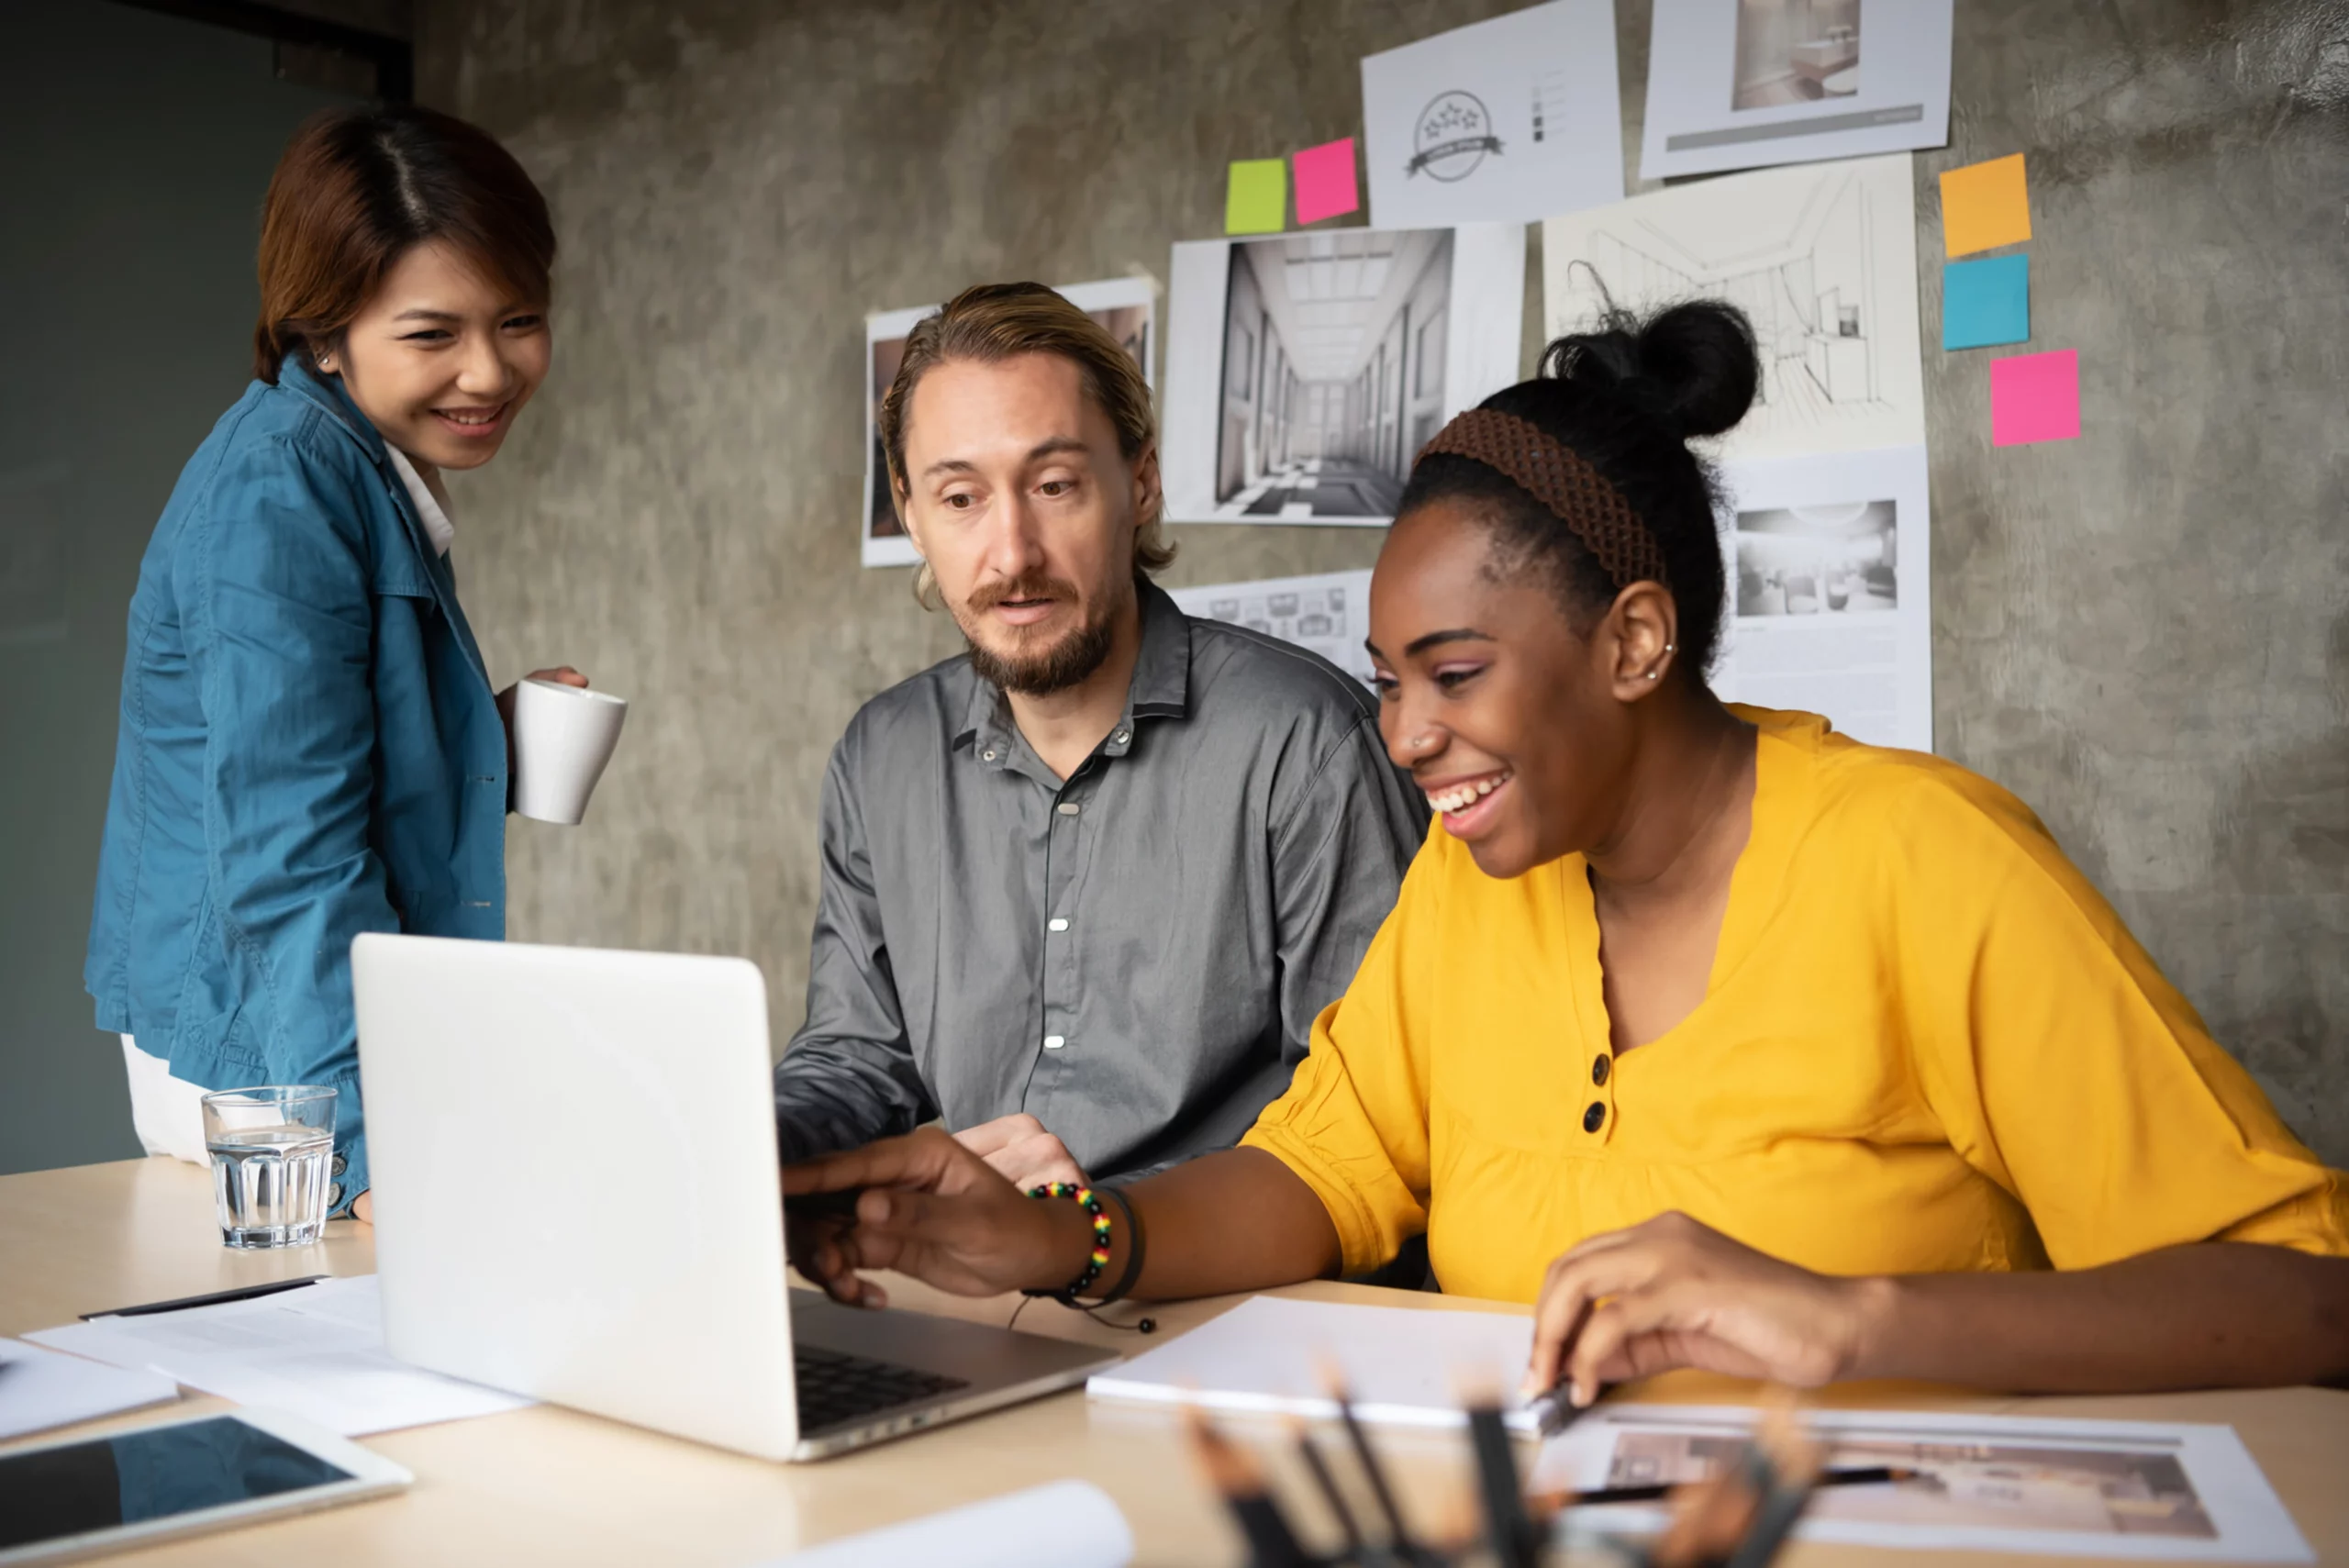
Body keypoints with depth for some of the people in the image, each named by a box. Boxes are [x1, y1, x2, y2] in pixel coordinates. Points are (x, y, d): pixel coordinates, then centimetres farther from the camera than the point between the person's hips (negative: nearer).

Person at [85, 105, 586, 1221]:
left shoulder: (375, 480, 10)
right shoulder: (280, 488, -20)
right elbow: (288, 852, -28)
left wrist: (493, 735, 4)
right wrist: (382, 1143, -34)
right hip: (269, 1072, -10)